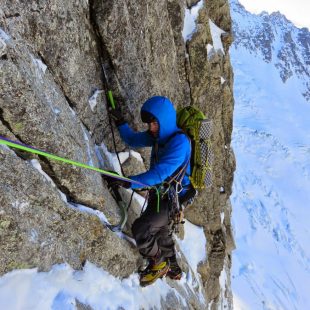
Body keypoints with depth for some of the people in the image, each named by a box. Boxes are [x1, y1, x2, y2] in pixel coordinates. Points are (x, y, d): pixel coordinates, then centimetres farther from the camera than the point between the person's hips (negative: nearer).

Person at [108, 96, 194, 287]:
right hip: (159, 194, 9)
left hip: (171, 199, -9)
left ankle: (158, 264, 12)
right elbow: (133, 140, 13)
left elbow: (160, 173, -33)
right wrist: (121, 123, -1)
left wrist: (129, 182, -36)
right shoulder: (159, 135, 0)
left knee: (141, 229, -16)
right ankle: (173, 269, 46)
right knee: (160, 231, 23)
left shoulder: (179, 142, -26)